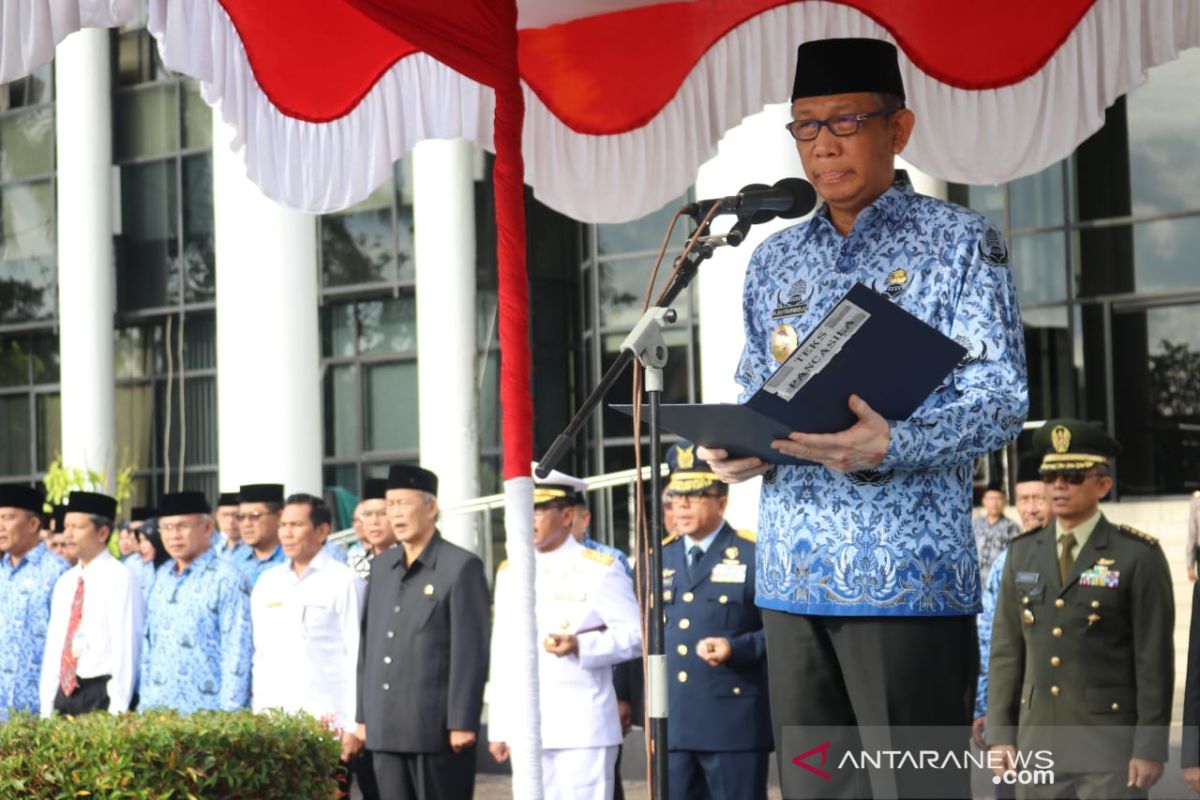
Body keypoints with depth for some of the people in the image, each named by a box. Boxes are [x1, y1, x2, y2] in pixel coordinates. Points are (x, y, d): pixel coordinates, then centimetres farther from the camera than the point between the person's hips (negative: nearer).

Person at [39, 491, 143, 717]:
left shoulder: (120, 579, -9)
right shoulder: (64, 582, 13)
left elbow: (126, 647, -12)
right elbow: (54, 644, 15)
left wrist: (117, 711, -16)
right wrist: (47, 708, 10)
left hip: (101, 695, -6)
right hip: (65, 694, 7)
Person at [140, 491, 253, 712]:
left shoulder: (227, 579, -9)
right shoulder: (162, 576, 12)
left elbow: (237, 653, -11)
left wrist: (229, 714, -15)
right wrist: (144, 700, 13)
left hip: (205, 711, -6)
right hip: (155, 707, 6)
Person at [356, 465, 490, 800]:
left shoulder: (462, 566, -6)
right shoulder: (381, 566, 14)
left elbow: (471, 651, -11)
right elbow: (368, 643, 16)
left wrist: (462, 723, -14)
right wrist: (363, 715, 13)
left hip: (437, 731, -6)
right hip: (386, 731, 6)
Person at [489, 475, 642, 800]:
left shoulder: (600, 570, -3)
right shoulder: (509, 574, 13)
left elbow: (635, 635, -6)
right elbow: (502, 655, 14)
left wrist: (581, 646, -22)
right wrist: (499, 728, 12)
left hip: (583, 726, -5)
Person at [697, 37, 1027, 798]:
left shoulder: (960, 241, 0)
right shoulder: (774, 262, 16)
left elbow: (1002, 400, -8)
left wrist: (890, 444, -25)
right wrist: (731, 448, -4)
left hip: (910, 571, -5)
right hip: (793, 573, 5)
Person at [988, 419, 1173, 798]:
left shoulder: (1139, 557, -5)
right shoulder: (1023, 554, 8)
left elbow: (1155, 659, -7)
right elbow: (1006, 649, 9)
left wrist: (1150, 748, -10)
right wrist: (1000, 734, 4)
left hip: (1111, 747, -4)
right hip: (1038, 742, 4)